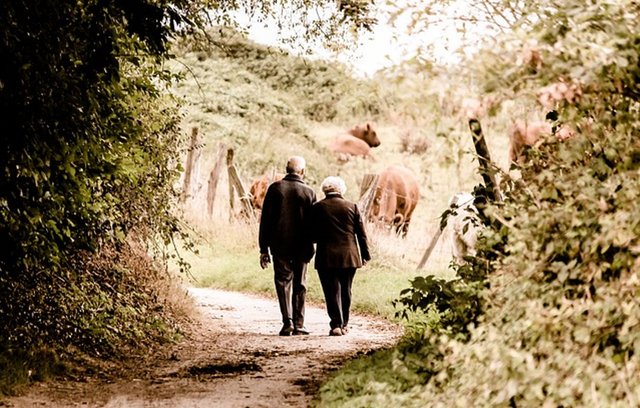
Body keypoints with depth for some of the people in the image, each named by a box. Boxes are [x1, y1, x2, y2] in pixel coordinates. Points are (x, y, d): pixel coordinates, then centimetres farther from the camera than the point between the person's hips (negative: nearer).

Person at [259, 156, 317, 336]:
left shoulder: (275, 188, -2)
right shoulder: (308, 192, -2)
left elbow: (265, 220, -1)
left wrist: (264, 249, 3)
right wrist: (310, 244, 13)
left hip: (279, 246, 0)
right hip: (302, 247, 0)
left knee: (283, 281, 6)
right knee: (299, 285, 10)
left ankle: (287, 322, -9)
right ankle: (298, 324, 10)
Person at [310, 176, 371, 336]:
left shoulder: (317, 208, -3)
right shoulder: (352, 206, 2)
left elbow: (313, 235, -1)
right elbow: (361, 233, 4)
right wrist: (365, 255, 12)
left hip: (326, 257, -2)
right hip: (349, 256, 2)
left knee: (332, 291, 0)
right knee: (345, 290, 15)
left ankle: (336, 325, -9)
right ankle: (344, 323, 22)